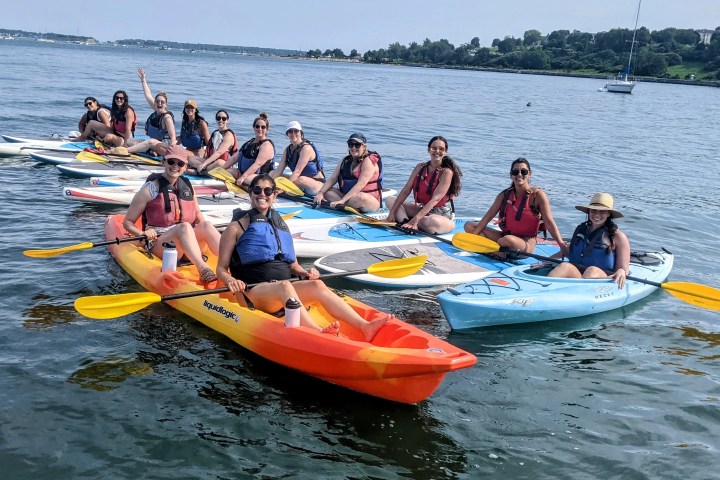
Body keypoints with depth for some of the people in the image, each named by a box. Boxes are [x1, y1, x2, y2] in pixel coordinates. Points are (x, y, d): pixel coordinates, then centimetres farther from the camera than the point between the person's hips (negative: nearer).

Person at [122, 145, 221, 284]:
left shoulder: (187, 186, 14)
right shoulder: (151, 189, 0)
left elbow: (197, 215, 25)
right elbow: (128, 222, 3)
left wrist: (204, 229, 2)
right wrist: (143, 234, -18)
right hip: (158, 242, -4)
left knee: (206, 225, -25)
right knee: (185, 227, -33)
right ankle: (203, 268, -54)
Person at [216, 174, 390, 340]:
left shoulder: (280, 225, 21)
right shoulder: (237, 227, 6)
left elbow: (293, 265, 22)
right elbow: (221, 269, 2)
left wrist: (304, 273, 0)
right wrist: (230, 281, -20)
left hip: (283, 291, 5)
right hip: (253, 292, -5)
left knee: (317, 286, -24)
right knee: (285, 286, -36)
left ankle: (364, 326, -40)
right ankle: (319, 332, -60)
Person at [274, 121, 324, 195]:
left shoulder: (306, 148, -17)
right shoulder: (288, 149, 6)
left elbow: (297, 172, -26)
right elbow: (279, 171, -1)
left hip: (317, 183, -7)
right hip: (301, 184, 8)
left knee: (301, 179, -39)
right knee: (272, 174, 3)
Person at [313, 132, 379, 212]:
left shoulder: (368, 161, -13)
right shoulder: (346, 160, 11)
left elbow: (360, 185, -24)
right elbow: (332, 179, 6)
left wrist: (342, 201, -31)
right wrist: (320, 193, -12)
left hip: (370, 201, -8)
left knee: (361, 197, -40)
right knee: (327, 192, -10)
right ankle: (353, 207, -26)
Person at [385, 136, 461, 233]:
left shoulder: (446, 172, -16)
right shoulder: (420, 167, 4)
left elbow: (435, 199, -25)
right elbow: (405, 191, 1)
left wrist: (415, 219, -34)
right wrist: (392, 212, -9)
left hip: (443, 215, -7)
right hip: (423, 209, 7)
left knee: (432, 222, -43)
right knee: (390, 200, 2)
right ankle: (406, 223, -24)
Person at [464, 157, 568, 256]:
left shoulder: (537, 195, -10)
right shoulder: (504, 195, 4)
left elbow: (550, 224, -15)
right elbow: (488, 217, 2)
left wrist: (562, 246, -25)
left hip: (527, 243, -6)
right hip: (505, 235, 6)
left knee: (508, 239, -41)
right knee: (469, 226, -2)